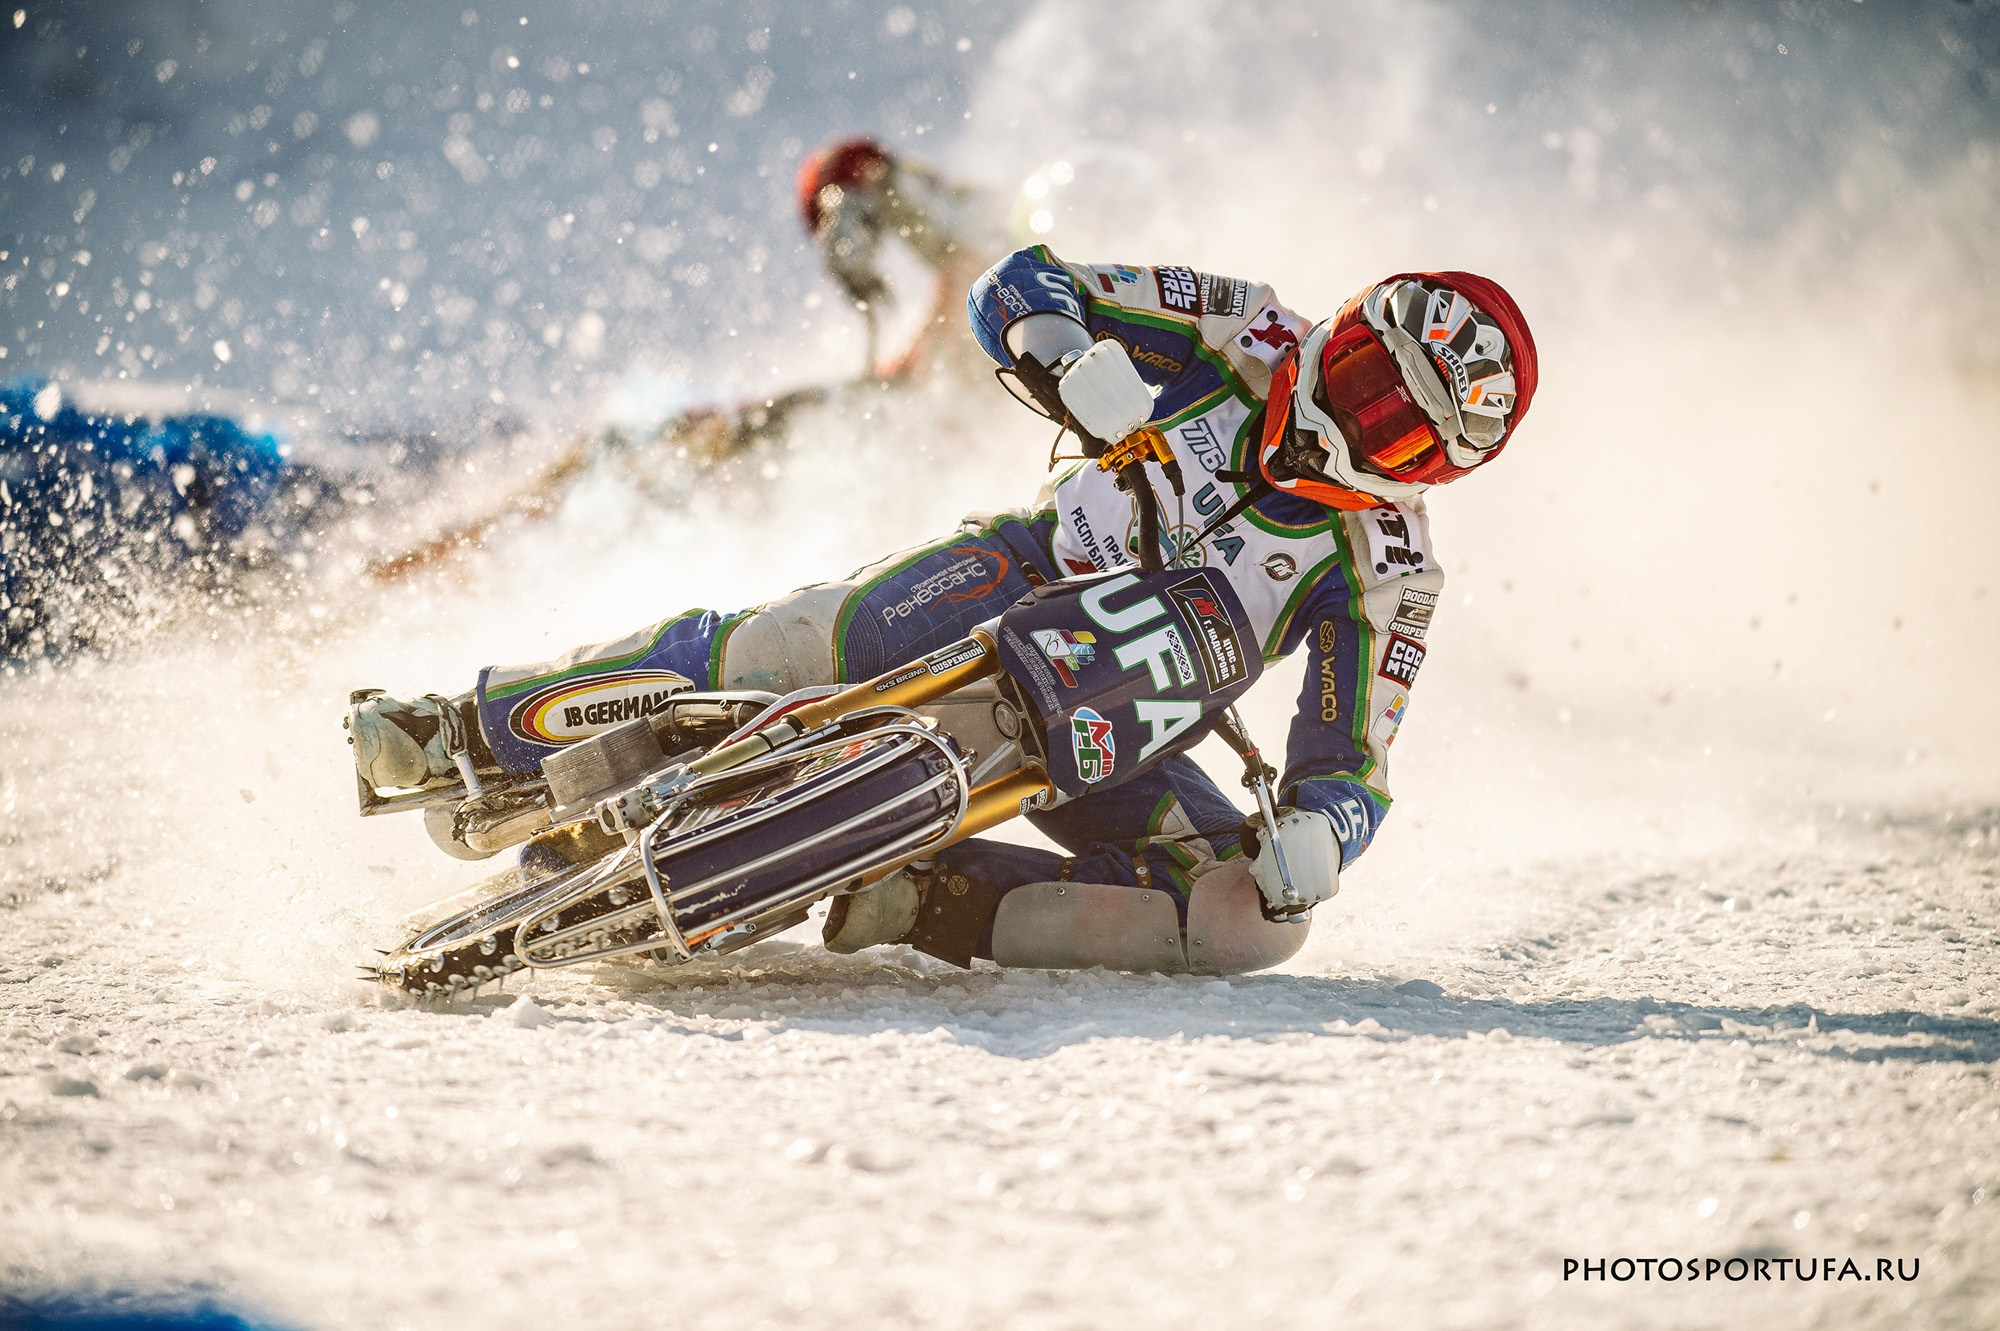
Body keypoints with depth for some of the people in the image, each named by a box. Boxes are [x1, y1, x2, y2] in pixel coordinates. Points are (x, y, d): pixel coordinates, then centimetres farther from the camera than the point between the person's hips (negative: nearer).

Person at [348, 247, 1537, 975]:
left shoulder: (1385, 575, -7)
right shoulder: (1241, 340, -6)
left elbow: (1349, 768, -9)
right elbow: (1015, 288, -6)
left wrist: (1317, 836, -33)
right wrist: (1078, 364, -28)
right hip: (1024, 582, -1)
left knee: (1256, 922, -21)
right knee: (784, 650, -26)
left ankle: (908, 903, -23)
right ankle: (468, 730, -10)